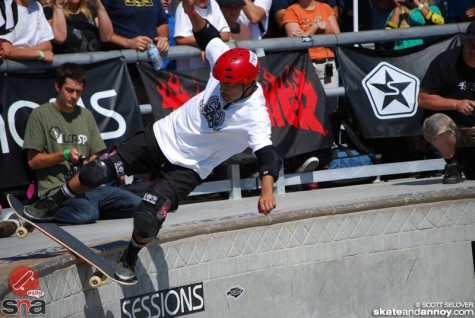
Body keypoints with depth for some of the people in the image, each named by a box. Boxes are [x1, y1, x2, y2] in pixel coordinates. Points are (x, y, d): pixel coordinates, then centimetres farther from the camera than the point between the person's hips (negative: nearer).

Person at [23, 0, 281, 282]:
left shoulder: (254, 116, -29)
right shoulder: (224, 63, -16)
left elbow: (268, 155, -41)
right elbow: (209, 36, 1)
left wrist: (267, 189, -60)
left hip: (187, 168, -4)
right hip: (162, 136, 4)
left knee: (148, 219, -18)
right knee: (95, 174, 0)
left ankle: (130, 258, 17)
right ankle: (50, 206, 27)